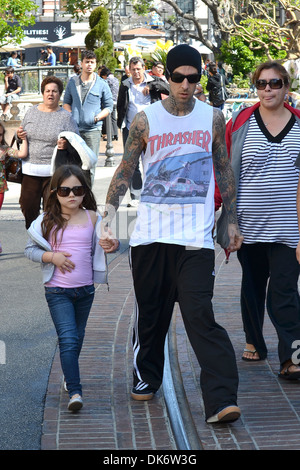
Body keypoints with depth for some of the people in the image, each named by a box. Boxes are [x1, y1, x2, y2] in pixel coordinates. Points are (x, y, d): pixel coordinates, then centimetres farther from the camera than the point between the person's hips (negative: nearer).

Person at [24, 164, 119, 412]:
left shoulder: (92, 218, 1)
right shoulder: (47, 220, -4)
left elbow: (102, 244, 5)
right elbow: (30, 249, 1)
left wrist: (113, 243, -18)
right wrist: (51, 256, -15)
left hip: (85, 289, 3)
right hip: (57, 291, -3)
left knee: (77, 338, 19)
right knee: (68, 339, -14)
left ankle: (69, 375, 43)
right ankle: (75, 392, -16)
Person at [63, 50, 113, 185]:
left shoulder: (102, 85, 6)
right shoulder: (72, 82, 12)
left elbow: (109, 107, 9)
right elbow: (66, 102, 20)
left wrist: (97, 117, -9)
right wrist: (70, 116, 1)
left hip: (93, 130, -2)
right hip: (74, 128, 2)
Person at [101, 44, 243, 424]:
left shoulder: (212, 118, 5)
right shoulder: (145, 120, 2)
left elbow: (224, 171, 13)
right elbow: (124, 171, 6)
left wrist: (232, 221, 11)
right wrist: (107, 218, -2)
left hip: (195, 235, -1)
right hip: (150, 234, 2)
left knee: (200, 315, -13)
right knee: (149, 312, 12)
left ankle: (220, 400, -17)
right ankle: (146, 377, 35)